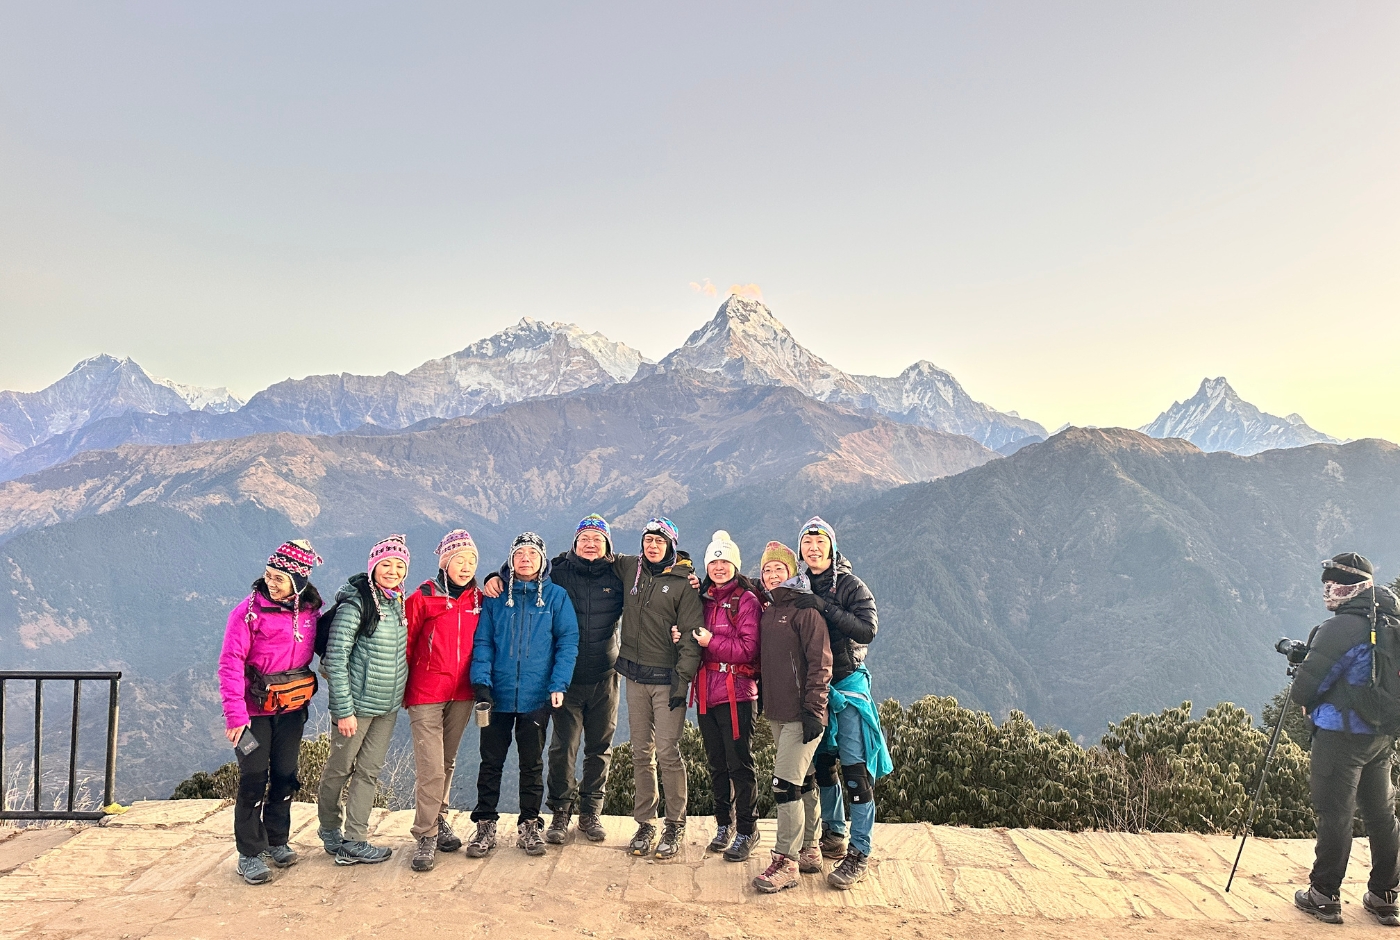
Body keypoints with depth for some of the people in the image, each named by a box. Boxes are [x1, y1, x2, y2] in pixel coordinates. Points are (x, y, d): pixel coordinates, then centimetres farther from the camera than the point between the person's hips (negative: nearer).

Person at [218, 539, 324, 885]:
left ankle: (277, 841, 29)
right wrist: (235, 714, -19)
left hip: (292, 707, 4)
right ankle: (249, 854, 14)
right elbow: (230, 664, -14)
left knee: (285, 775, 12)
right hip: (255, 709, -4)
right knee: (254, 779, 1)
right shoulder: (249, 611, -13)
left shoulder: (309, 611, 0)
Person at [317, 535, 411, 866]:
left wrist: (398, 696, 14)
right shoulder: (356, 602, -15)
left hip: (388, 706, 6)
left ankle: (354, 841, 18)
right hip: (358, 703, -6)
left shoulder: (397, 602, 6)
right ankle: (329, 832, 30)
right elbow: (336, 657, -16)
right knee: (339, 769, 10)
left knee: (369, 771, 10)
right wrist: (343, 709, -17)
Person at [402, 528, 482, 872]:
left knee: (447, 763, 15)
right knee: (431, 768, -7)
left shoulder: (477, 600, 5)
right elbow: (403, 643, -2)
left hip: (462, 695, 4)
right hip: (426, 694, -4)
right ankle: (425, 836, 3)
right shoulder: (423, 598, -7)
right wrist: (401, 690, 1)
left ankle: (439, 822, 30)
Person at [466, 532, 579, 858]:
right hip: (498, 696, 1)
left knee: (532, 763, 10)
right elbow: (483, 642, 0)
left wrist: (558, 685, -13)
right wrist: (481, 682, -13)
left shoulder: (556, 596, 1)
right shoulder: (496, 596, 3)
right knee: (491, 761, 8)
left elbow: (567, 642, -3)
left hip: (537, 697, 0)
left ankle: (528, 825, 24)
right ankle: (485, 825, 21)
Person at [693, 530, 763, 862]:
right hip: (707, 692, 6)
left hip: (736, 692, -6)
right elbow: (695, 639, 16)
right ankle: (724, 825, 27)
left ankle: (746, 832, 11)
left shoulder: (746, 600, -6)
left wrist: (711, 641, -16)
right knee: (716, 764, 14)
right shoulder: (704, 599, 12)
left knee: (739, 764, -1)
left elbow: (749, 648, -12)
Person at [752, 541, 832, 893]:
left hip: (802, 714, -8)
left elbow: (820, 663, -15)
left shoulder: (805, 610, -11)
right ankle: (808, 851, 26)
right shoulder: (767, 613, 14)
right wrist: (765, 701, 19)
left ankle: (786, 862, 0)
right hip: (777, 713, 8)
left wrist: (813, 709, -19)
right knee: (804, 783, 17)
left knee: (785, 785, -9)